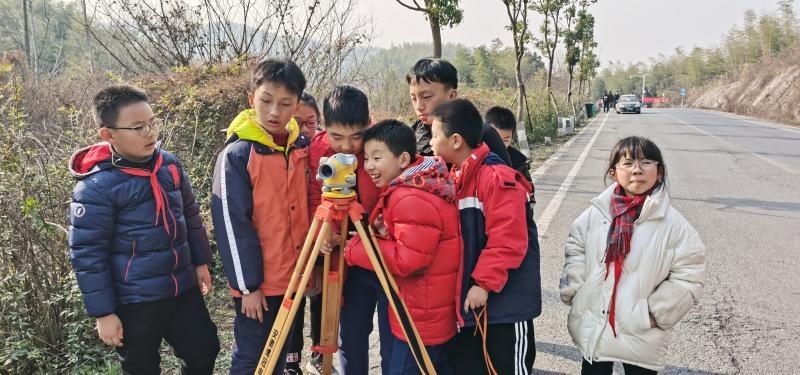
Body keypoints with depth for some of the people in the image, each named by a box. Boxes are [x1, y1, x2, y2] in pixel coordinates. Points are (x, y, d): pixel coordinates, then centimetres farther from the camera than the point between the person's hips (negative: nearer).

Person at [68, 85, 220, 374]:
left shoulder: (169, 164, -1)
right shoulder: (96, 187, -18)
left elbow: (190, 215, 13)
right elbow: (86, 254, -15)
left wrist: (200, 262, 15)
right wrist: (103, 313, -13)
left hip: (183, 288, 6)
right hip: (134, 302, -5)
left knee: (204, 351, 18)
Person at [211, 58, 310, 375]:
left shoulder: (302, 147, 2)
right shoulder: (237, 154, -15)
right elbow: (232, 224, -15)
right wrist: (247, 283, -14)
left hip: (294, 275, 5)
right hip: (256, 281, -5)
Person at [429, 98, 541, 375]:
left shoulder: (497, 179, -19)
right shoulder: (454, 179, 8)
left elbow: (507, 241, -22)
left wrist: (484, 283, -20)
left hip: (505, 302, -8)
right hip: (467, 299, 8)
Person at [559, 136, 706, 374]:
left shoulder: (673, 223, -11)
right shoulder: (596, 213, -4)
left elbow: (688, 278, -9)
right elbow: (576, 251, 6)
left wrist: (655, 313, -12)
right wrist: (574, 291, -3)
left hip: (642, 335, -2)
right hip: (593, 327, 2)